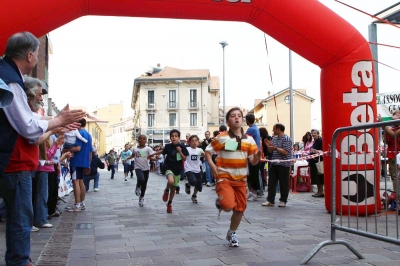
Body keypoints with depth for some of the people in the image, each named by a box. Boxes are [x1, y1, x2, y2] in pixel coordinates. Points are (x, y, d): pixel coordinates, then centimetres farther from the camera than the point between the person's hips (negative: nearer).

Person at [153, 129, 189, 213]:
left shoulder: (182, 147, -7)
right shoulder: (168, 146, -6)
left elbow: (185, 159, -6)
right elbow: (162, 151, 14)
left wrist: (180, 152, -22)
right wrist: (153, 154, 23)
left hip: (177, 169, 2)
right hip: (168, 167, -2)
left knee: (173, 188, 12)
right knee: (171, 181, -34)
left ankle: (169, 204, 35)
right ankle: (166, 190, 1)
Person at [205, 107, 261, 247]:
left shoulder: (249, 139, 1)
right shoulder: (221, 138, -9)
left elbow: (253, 161, 3)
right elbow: (208, 151, -1)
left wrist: (258, 156, -19)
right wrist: (212, 165, -18)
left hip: (241, 179, 4)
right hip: (224, 178, -4)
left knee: (240, 208, 9)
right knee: (228, 206, -24)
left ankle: (231, 233, 33)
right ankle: (220, 202, 15)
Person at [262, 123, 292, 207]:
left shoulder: (286, 139, -10)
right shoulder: (274, 138, 13)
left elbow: (285, 152, -18)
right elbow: (271, 150, 18)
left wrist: (275, 148, -22)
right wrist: (269, 145, -2)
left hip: (283, 164, -7)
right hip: (274, 163, 7)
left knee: (283, 183, 3)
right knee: (271, 182, 5)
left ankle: (283, 201, 14)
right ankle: (270, 200, 10)